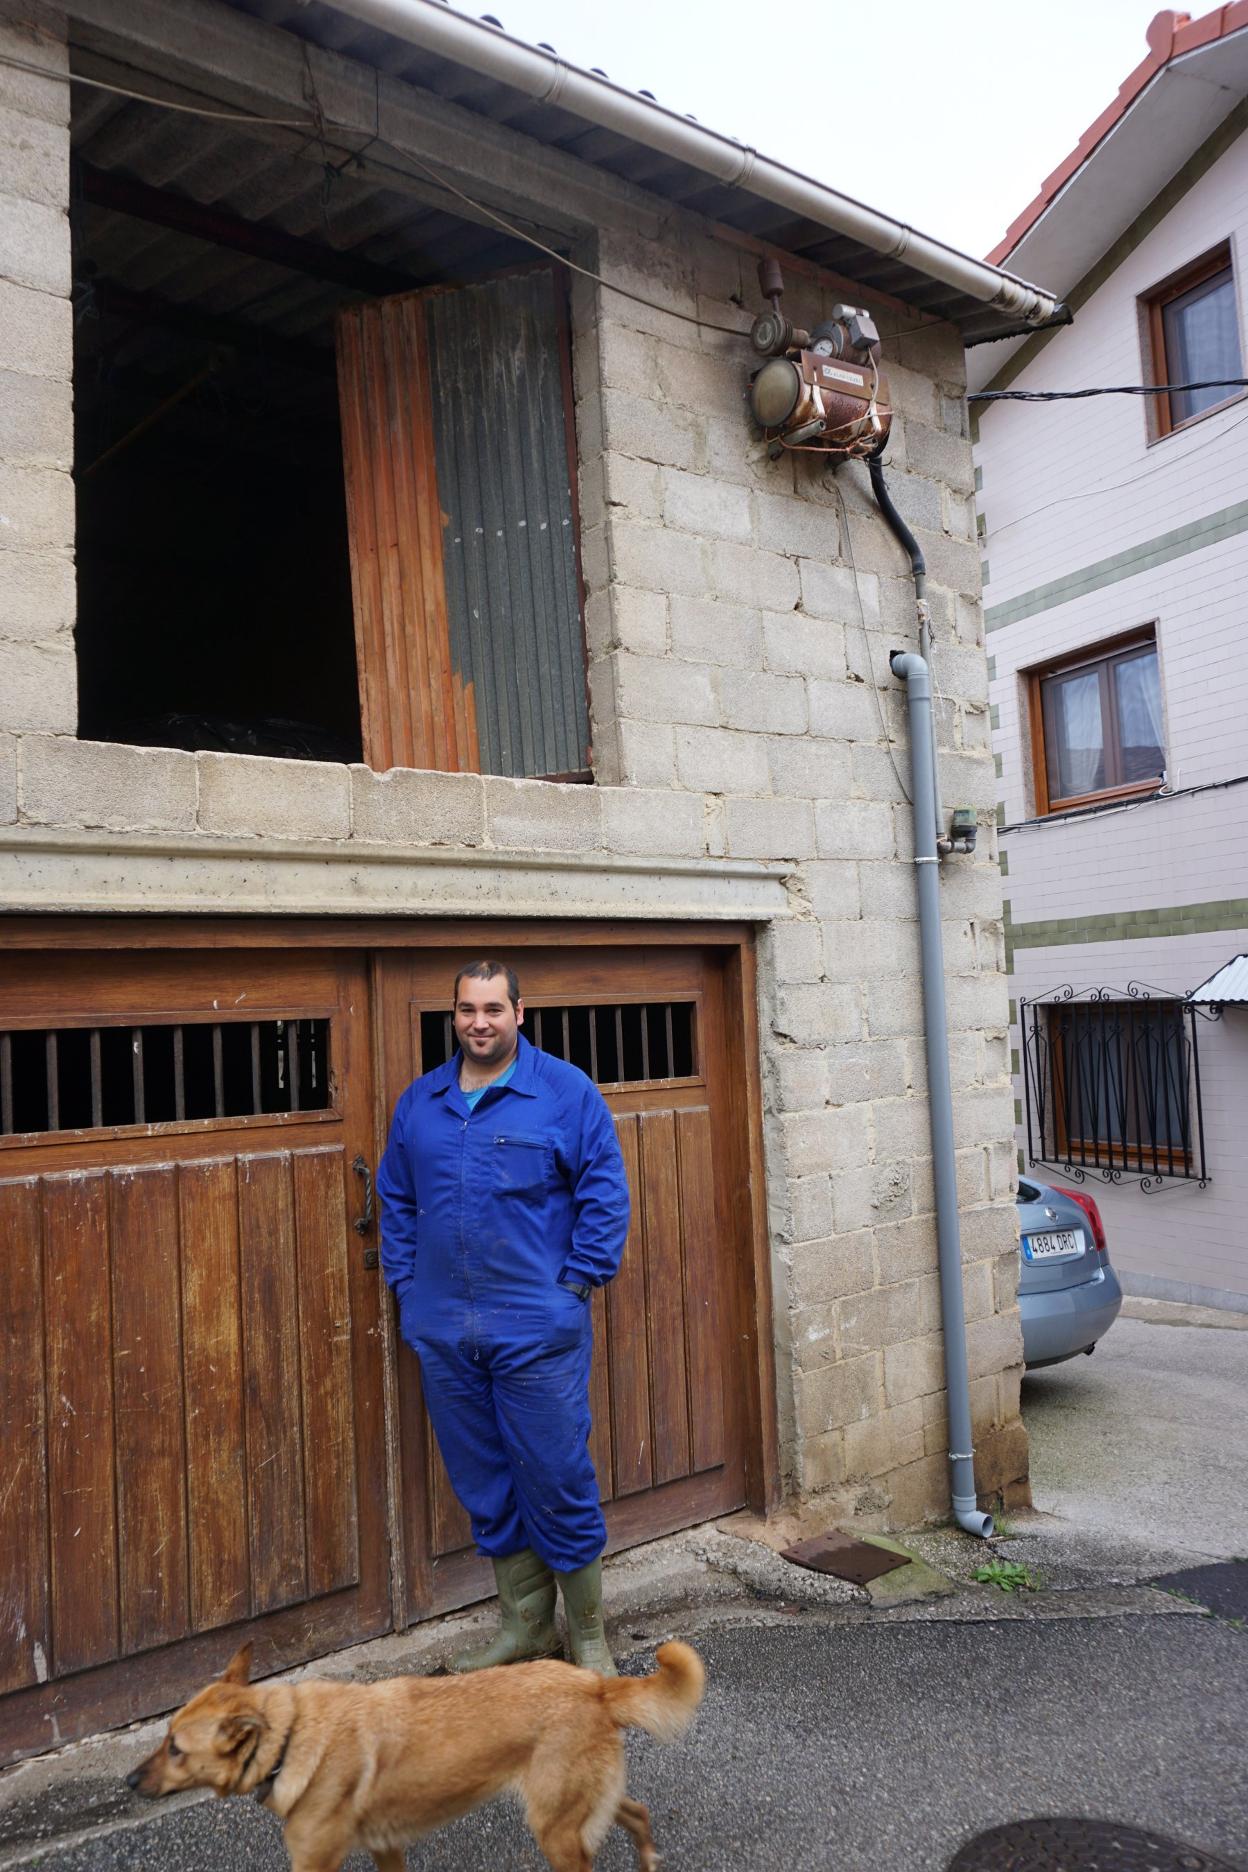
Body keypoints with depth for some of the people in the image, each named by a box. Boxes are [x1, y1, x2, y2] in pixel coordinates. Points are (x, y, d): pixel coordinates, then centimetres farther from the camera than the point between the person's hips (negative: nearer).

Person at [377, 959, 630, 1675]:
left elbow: (605, 1194, -5)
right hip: (443, 1333, 5)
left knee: (557, 1480, 2)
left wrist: (576, 1283, -9)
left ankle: (588, 1632, 22)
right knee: (485, 1484, 14)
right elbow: (397, 1200, 17)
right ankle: (526, 1627, 31)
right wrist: (407, 1286, 8)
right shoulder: (419, 1101, 10)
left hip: (537, 1330, -4)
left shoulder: (567, 1092, -4)